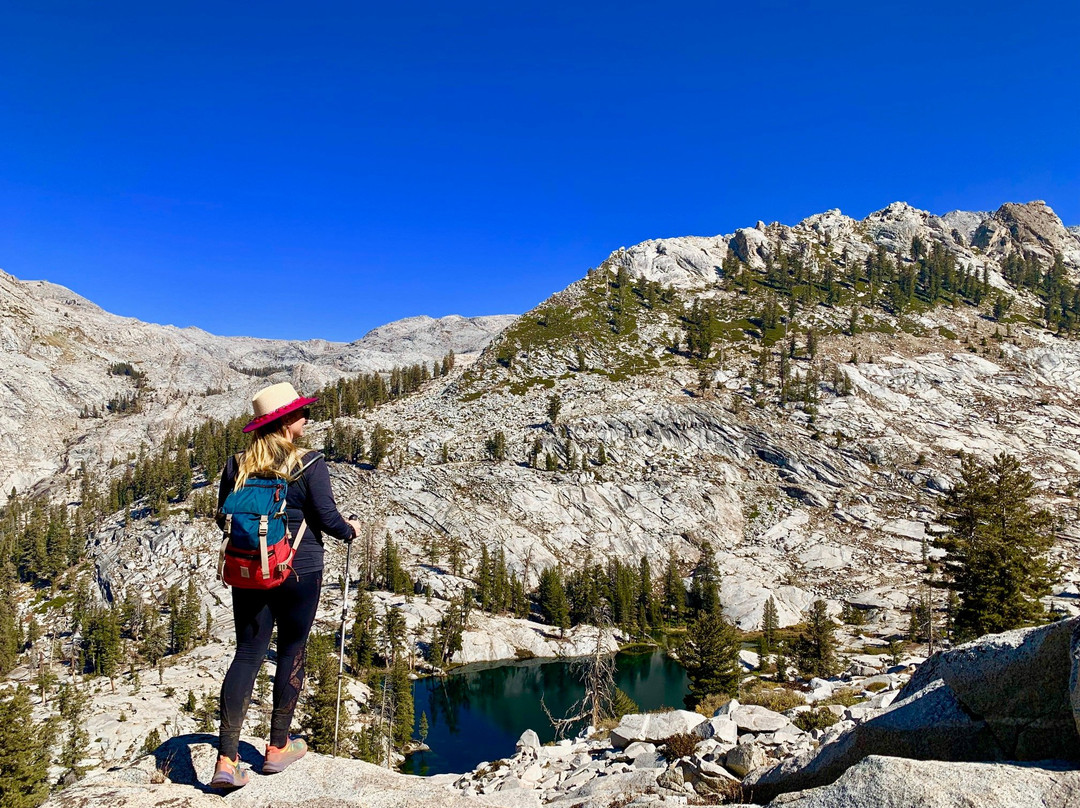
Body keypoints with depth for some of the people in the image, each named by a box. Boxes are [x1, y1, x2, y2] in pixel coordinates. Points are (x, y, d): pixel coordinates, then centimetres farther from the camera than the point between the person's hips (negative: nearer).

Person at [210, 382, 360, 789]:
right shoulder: (309, 464, -12)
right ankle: (278, 747, 24)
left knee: (247, 654, 7)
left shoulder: (237, 465, 1)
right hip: (299, 571, -3)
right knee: (292, 652, 11)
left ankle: (227, 758, 2)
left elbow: (224, 518, 8)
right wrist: (349, 530, 10)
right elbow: (326, 517, -11)